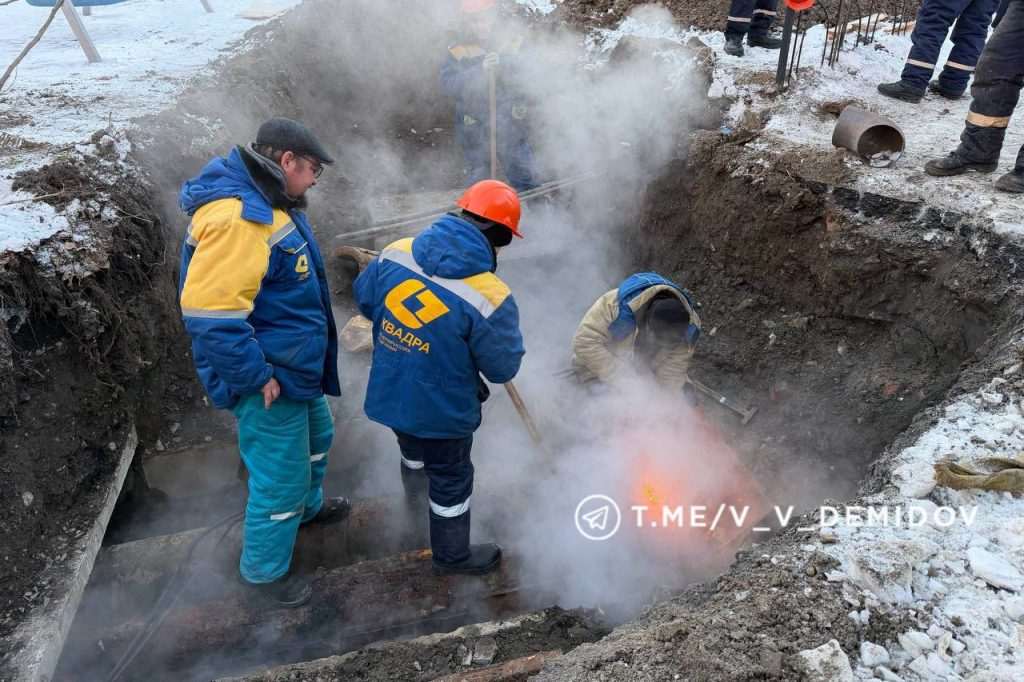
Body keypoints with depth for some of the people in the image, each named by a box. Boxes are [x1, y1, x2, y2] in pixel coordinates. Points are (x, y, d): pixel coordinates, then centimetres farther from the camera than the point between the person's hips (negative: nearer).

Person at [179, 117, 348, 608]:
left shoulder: (265, 203, 7)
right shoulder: (234, 218, -28)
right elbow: (209, 313, -33)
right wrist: (258, 377, -24)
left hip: (297, 367, 11)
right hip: (268, 381, -11)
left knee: (315, 436, 29)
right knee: (280, 476, 5)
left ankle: (306, 507, 56)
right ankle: (263, 568, 28)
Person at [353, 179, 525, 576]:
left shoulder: (395, 253, -13)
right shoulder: (489, 298, -30)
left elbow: (364, 299, 4)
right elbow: (503, 368, -18)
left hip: (389, 395, 6)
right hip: (441, 410, -6)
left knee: (413, 447, 37)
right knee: (451, 481, 20)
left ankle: (414, 483, 70)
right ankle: (452, 555, 43)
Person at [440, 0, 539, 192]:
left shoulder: (512, 45, 5)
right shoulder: (457, 52, 2)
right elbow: (448, 84, -12)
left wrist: (503, 62, -29)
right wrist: (480, 70, -25)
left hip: (511, 129, 0)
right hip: (475, 132, 0)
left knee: (526, 183, 4)